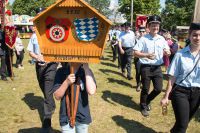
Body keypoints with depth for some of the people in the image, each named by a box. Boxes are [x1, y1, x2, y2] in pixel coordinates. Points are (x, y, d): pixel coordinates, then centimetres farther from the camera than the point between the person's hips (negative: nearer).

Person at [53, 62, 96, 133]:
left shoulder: (86, 71, -8)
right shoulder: (61, 72, -8)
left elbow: (91, 91, -24)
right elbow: (57, 96, -8)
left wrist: (86, 68, -22)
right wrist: (66, 82, -24)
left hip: (83, 116, 1)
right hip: (66, 116, -1)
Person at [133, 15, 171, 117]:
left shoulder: (162, 39, 6)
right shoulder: (144, 39, -9)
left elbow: (167, 51, 12)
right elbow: (135, 53, -12)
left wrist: (167, 52, -13)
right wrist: (146, 55, -28)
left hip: (157, 68, 4)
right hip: (146, 67, -4)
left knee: (158, 89, 6)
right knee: (145, 89, 7)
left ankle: (147, 101, 35)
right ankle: (143, 107, 30)